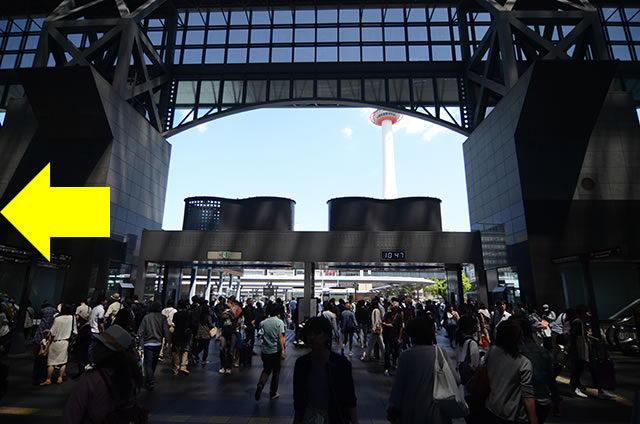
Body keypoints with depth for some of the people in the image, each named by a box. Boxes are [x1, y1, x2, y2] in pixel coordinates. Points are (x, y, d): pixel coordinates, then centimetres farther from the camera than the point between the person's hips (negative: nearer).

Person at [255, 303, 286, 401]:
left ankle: (260, 385, -6)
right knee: (276, 372, 11)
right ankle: (273, 394, 18)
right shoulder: (279, 322, -9)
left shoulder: (264, 322, 3)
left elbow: (262, 336, 11)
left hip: (265, 351, 4)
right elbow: (280, 337, -17)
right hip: (276, 351, -4)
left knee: (266, 370, 18)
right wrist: (283, 350, -18)